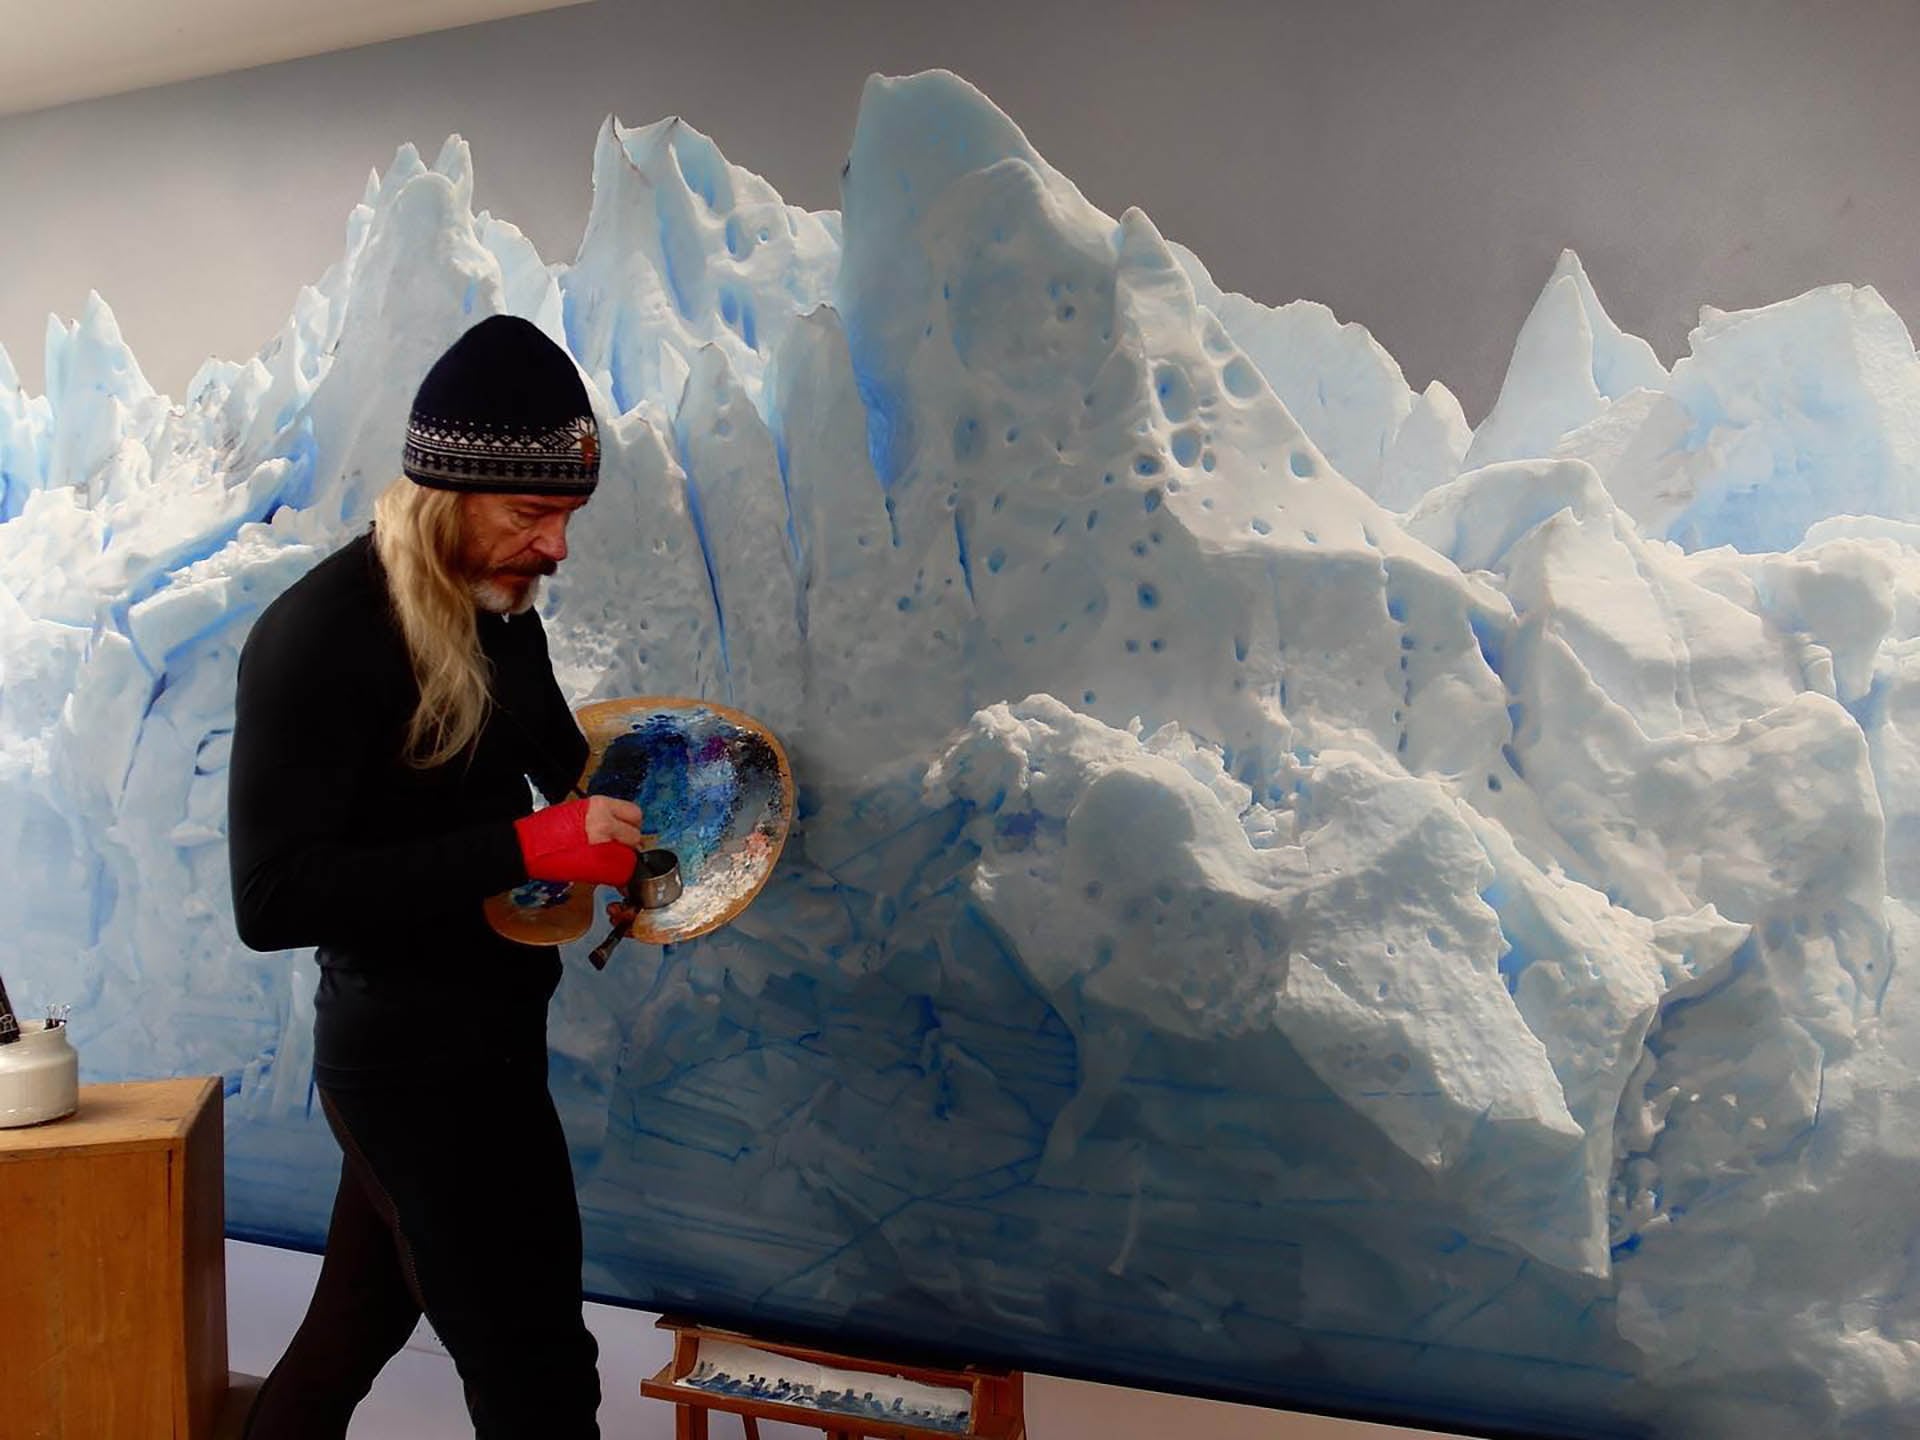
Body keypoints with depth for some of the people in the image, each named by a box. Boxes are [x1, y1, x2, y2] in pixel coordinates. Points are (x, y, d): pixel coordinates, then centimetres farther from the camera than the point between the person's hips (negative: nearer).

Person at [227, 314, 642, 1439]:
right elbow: (274, 895, -25)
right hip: (416, 1060, -8)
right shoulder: (319, 636, -19)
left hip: (487, 1038, 8)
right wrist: (521, 847, -29)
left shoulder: (500, 614, 6)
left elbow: (563, 762, 22)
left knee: (360, 1327, 23)